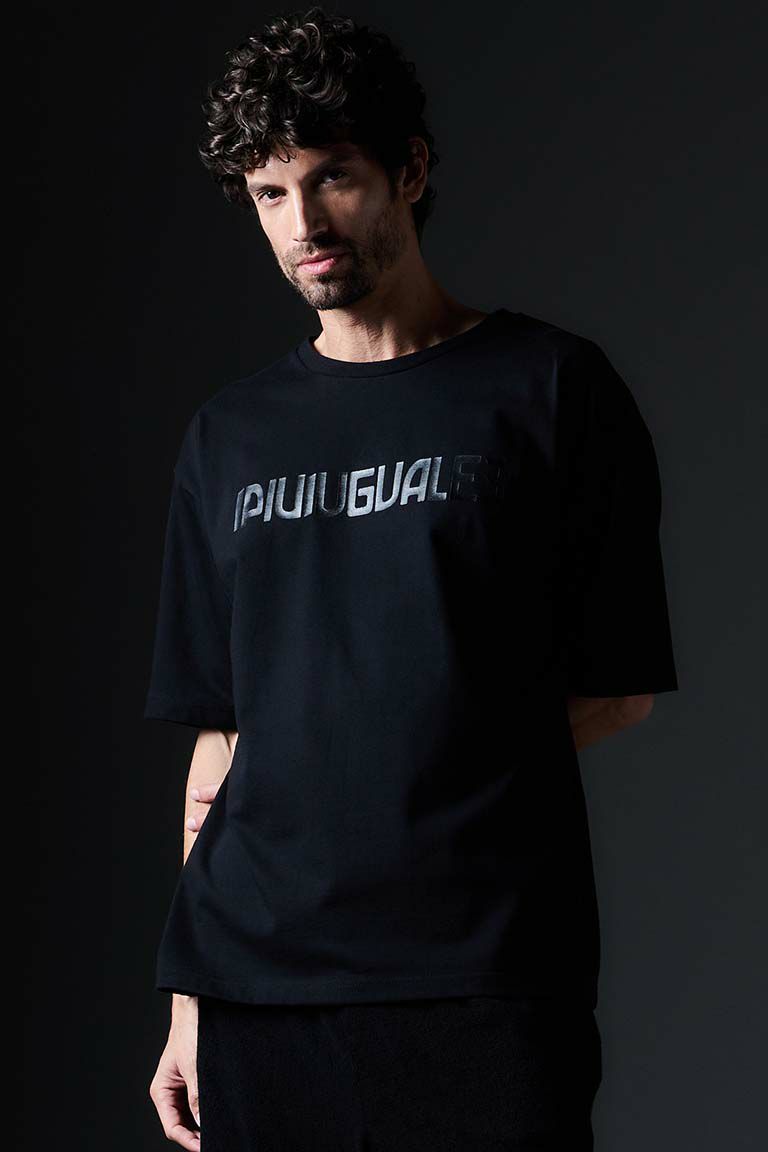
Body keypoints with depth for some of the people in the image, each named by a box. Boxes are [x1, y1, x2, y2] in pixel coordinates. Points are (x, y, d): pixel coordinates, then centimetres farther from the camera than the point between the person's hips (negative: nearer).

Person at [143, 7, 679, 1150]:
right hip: (257, 980, 4)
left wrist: (452, 766, -6)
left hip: (484, 981, -3)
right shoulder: (231, 433, 13)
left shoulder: (552, 387, 1)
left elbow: (623, 686, 2)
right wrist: (187, 999, 10)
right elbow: (224, 733, 13)